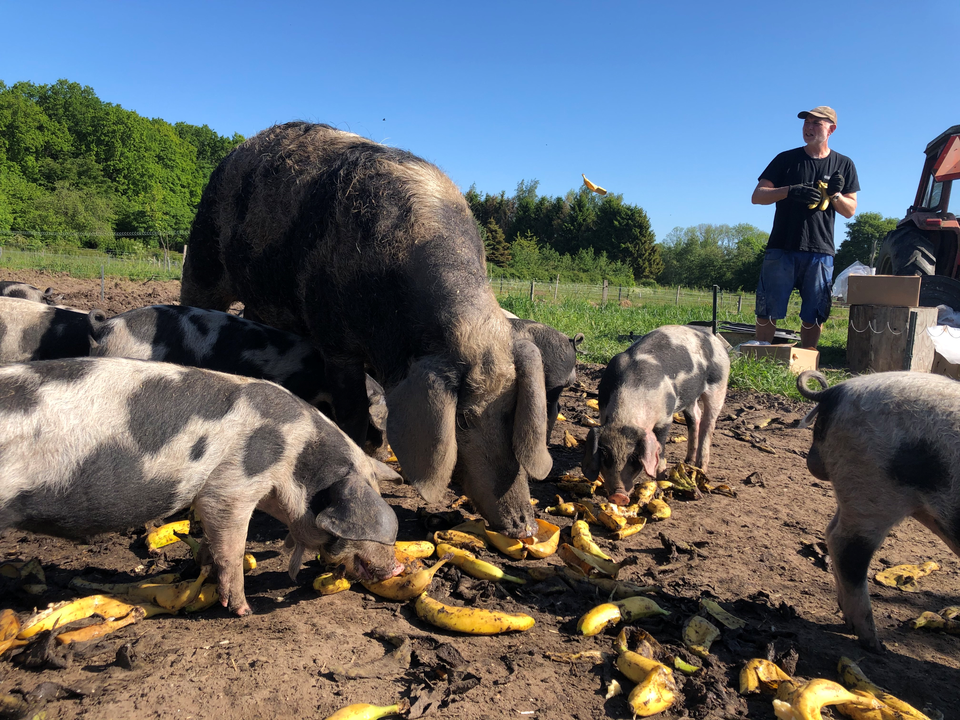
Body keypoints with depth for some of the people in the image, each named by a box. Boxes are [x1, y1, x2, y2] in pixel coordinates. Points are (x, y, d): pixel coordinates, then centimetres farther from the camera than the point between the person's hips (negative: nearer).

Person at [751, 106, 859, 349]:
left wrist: (835, 194, -10)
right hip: (781, 248, -1)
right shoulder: (786, 159, 8)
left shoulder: (844, 164, 11)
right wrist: (790, 191, -15)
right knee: (767, 313, -2)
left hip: (820, 252, 1)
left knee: (812, 318, 3)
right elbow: (757, 197, 2)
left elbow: (850, 211, 11)